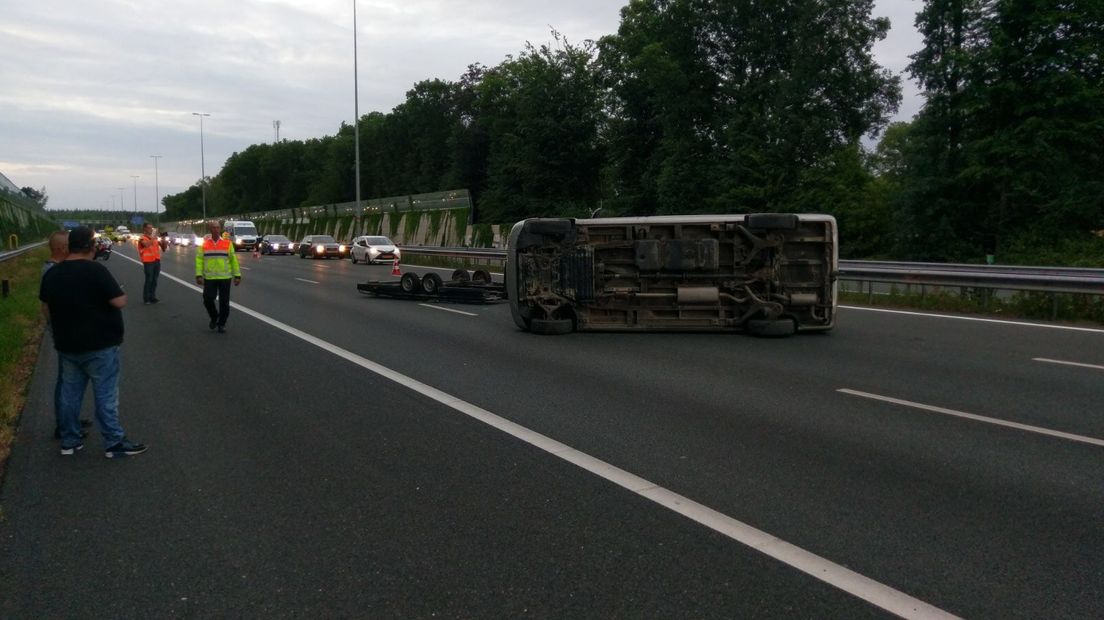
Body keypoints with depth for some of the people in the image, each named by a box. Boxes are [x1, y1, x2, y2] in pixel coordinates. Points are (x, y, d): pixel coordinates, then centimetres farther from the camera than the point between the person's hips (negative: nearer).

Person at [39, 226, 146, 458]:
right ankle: (114, 443, 4)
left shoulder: (52, 274, 4)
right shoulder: (96, 270, -17)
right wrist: (120, 291, 1)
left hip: (67, 344, 6)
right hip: (99, 345, -6)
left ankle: (69, 441, 22)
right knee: (106, 395, 0)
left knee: (69, 392, 15)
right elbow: (120, 302, -19)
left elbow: (47, 307, 15)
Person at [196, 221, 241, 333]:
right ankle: (214, 318, 25)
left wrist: (237, 275, 1)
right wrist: (198, 275, -8)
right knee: (208, 300, -2)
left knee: (224, 302, 1)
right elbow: (199, 260, 1)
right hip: (209, 278, 0)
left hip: (225, 277, 0)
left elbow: (233, 260, 5)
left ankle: (222, 324, 15)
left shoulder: (227, 243, 3)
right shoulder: (204, 244, 4)